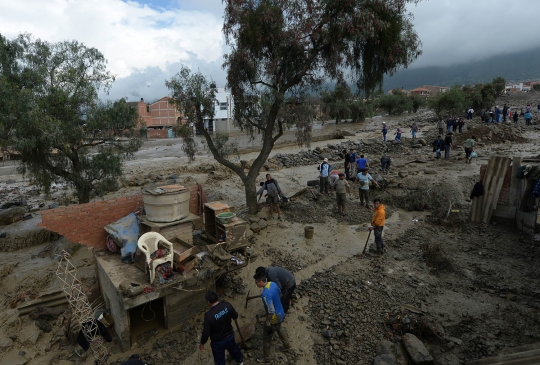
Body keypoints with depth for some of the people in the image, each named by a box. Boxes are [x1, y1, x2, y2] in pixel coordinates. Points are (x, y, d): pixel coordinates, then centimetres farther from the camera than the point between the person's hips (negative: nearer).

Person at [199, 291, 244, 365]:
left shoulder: (209, 315, -34)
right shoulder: (227, 305, -21)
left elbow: (206, 333, -23)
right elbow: (236, 316, -4)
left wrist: (202, 344, -4)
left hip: (218, 342, -4)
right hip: (230, 335, 4)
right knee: (233, 348, 34)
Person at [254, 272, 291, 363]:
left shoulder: (265, 294, -37)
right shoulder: (273, 283, -13)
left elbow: (271, 311, -31)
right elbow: (279, 293, 8)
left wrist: (268, 321, -14)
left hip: (274, 318, -8)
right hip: (281, 314, 8)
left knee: (267, 338, 17)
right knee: (279, 329, 35)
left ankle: (266, 358, 37)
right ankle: (287, 346, 56)